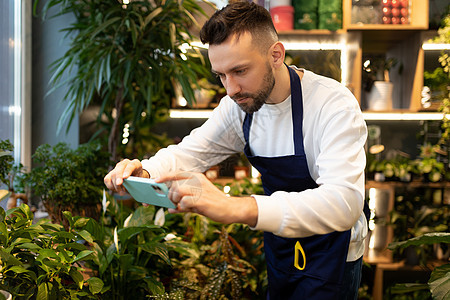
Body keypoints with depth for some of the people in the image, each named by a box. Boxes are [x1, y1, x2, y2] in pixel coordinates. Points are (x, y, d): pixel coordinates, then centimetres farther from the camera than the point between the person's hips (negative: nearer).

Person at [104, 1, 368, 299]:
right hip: (279, 249, 6)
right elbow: (188, 152, -3)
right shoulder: (239, 105, -8)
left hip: (330, 258, -5)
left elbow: (343, 201, -41)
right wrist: (144, 172, -28)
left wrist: (236, 207, -55)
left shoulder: (334, 104, -29)